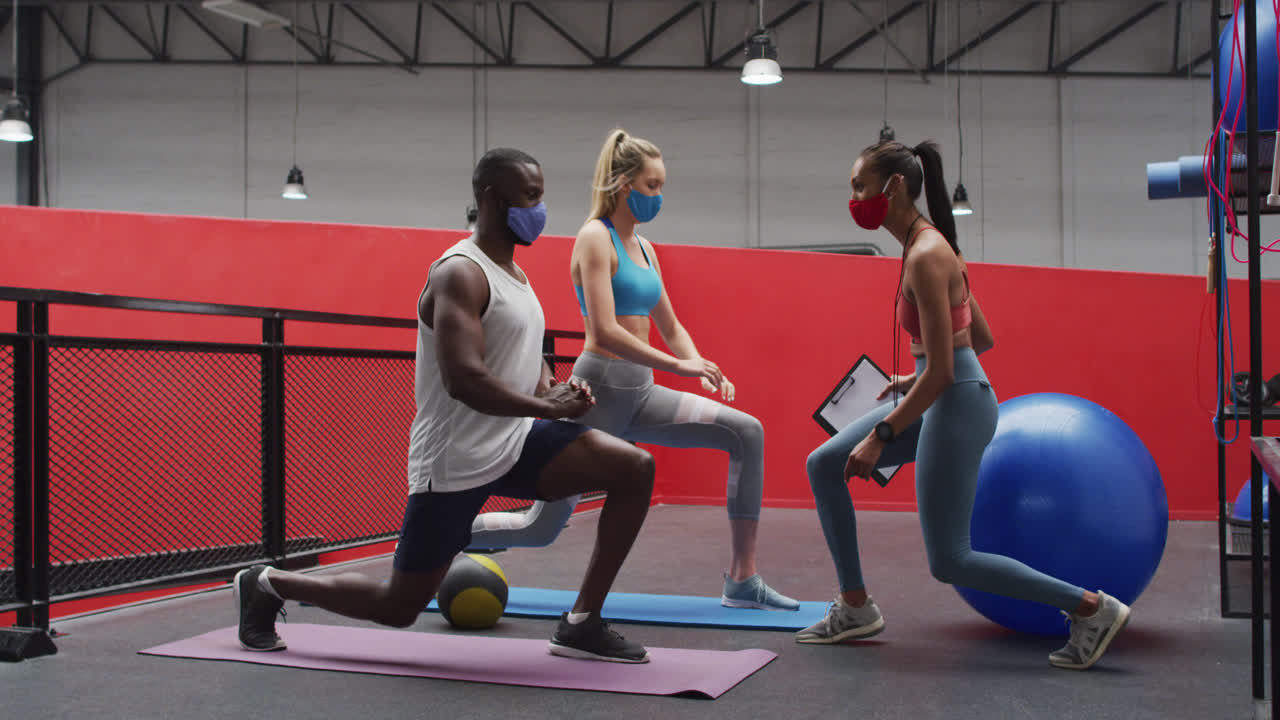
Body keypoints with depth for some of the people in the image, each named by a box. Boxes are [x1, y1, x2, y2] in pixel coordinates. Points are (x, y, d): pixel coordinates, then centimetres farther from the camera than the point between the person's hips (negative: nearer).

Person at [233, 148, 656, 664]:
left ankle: (581, 626, 0)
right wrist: (548, 408, -19)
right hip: (456, 461, -8)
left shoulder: (514, 272, 12)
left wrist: (553, 391, 0)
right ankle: (266, 585, 27)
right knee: (398, 607, 2)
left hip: (515, 442, 8)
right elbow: (464, 380, -28)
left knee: (636, 469, -7)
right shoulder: (460, 274, -17)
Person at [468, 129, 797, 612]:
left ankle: (742, 581, -4)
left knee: (746, 433, -6)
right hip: (602, 389, -8)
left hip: (640, 393, 8)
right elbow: (604, 331, -21)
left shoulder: (643, 248, 15)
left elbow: (670, 327, 20)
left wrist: (702, 367, 1)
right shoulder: (595, 237, -10)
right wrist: (679, 366, -21)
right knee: (543, 526, -2)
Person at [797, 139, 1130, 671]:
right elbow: (982, 338, 17)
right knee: (823, 466, 12)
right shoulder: (926, 245, 10)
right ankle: (855, 609, 18)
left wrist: (881, 436, -18)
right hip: (941, 396, 10)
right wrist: (915, 377, 22)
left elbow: (941, 370, -23)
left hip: (956, 405, -10)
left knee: (948, 561, -3)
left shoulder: (926, 256, -20)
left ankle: (1091, 607, 4)